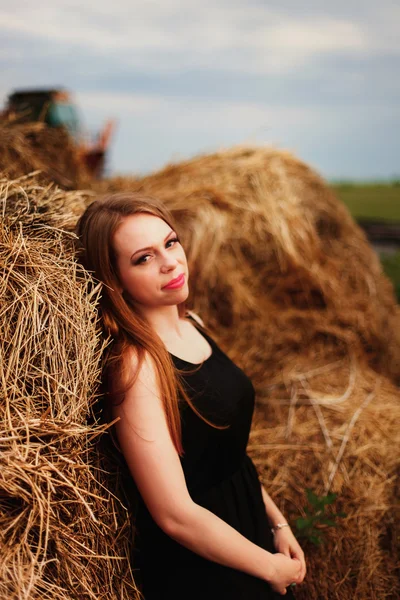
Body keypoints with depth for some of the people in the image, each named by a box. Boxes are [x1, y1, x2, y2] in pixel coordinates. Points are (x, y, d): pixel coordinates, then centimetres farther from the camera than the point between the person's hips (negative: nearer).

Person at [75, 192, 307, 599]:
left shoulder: (191, 323, -3)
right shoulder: (134, 364, -26)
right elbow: (175, 515, -24)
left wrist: (278, 522, 8)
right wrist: (270, 567, -12)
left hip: (249, 521, 7)